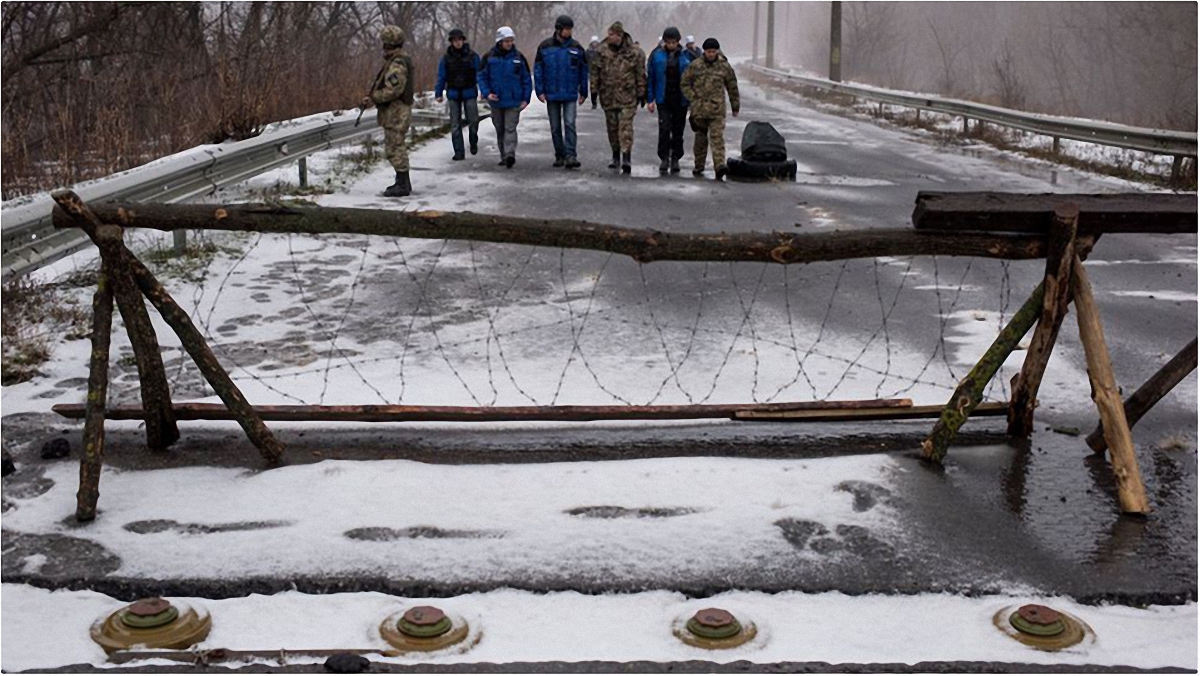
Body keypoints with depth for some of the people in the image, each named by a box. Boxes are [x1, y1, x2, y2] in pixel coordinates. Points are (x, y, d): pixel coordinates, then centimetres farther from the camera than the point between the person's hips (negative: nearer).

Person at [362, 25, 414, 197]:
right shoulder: (398, 61, 16)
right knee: (397, 147, 17)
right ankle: (402, 182, 25)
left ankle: (402, 186, -3)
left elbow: (393, 90, -26)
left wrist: (373, 99, -16)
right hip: (396, 111, 11)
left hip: (396, 112, -11)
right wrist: (373, 97, 9)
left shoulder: (397, 64, -19)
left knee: (395, 148, -6)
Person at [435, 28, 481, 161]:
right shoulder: (446, 58, 3)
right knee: (455, 124, 1)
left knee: (473, 120, -1)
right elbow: (441, 77, 8)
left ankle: (473, 143, 28)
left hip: (469, 93, -1)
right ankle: (459, 152, 5)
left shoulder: (472, 56, -1)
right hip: (453, 94, 1)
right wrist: (438, 93, 6)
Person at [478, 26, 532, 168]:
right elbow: (482, 77, 5)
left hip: (513, 101, -2)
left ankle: (510, 155, -22)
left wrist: (526, 99, -1)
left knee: (510, 128, -13)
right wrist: (487, 93, -9)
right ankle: (504, 156, 19)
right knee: (500, 130, 9)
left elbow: (526, 79, 5)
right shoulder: (489, 57, 0)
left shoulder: (519, 57, 1)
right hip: (496, 101, 2)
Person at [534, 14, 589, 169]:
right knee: (555, 127, 8)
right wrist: (540, 91, -4)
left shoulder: (576, 48, 1)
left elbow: (583, 71, 7)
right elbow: (538, 69, 2)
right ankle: (559, 156, 18)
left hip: (570, 94, -1)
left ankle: (570, 156, -12)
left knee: (570, 124, -11)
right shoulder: (545, 46, -1)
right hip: (551, 94, 1)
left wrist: (583, 92, 5)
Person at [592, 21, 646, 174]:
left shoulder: (634, 53, -4)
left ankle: (626, 158, -16)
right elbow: (596, 70, 13)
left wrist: (641, 93, -1)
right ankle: (616, 157, 25)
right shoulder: (603, 52, 5)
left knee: (626, 127, -12)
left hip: (627, 97, -4)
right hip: (608, 97, 4)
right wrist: (595, 87, 8)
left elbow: (641, 74, 0)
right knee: (612, 127, 11)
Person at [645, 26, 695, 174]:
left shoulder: (687, 55, 0)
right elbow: (650, 78, 5)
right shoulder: (657, 55, 1)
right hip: (663, 99, -1)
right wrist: (650, 100, 1)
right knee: (664, 129, -9)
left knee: (678, 130, 7)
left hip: (680, 99, 1)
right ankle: (664, 158, 0)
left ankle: (675, 159, 18)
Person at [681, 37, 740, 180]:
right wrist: (693, 99, -2)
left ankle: (719, 166, -21)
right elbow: (684, 84, 9)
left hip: (717, 110, -1)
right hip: (699, 109, 1)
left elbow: (732, 87, 12)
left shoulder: (724, 66, 3)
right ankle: (699, 166, 25)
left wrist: (735, 107, 16)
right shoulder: (695, 65, 2)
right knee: (700, 138, 12)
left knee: (717, 137, -12)